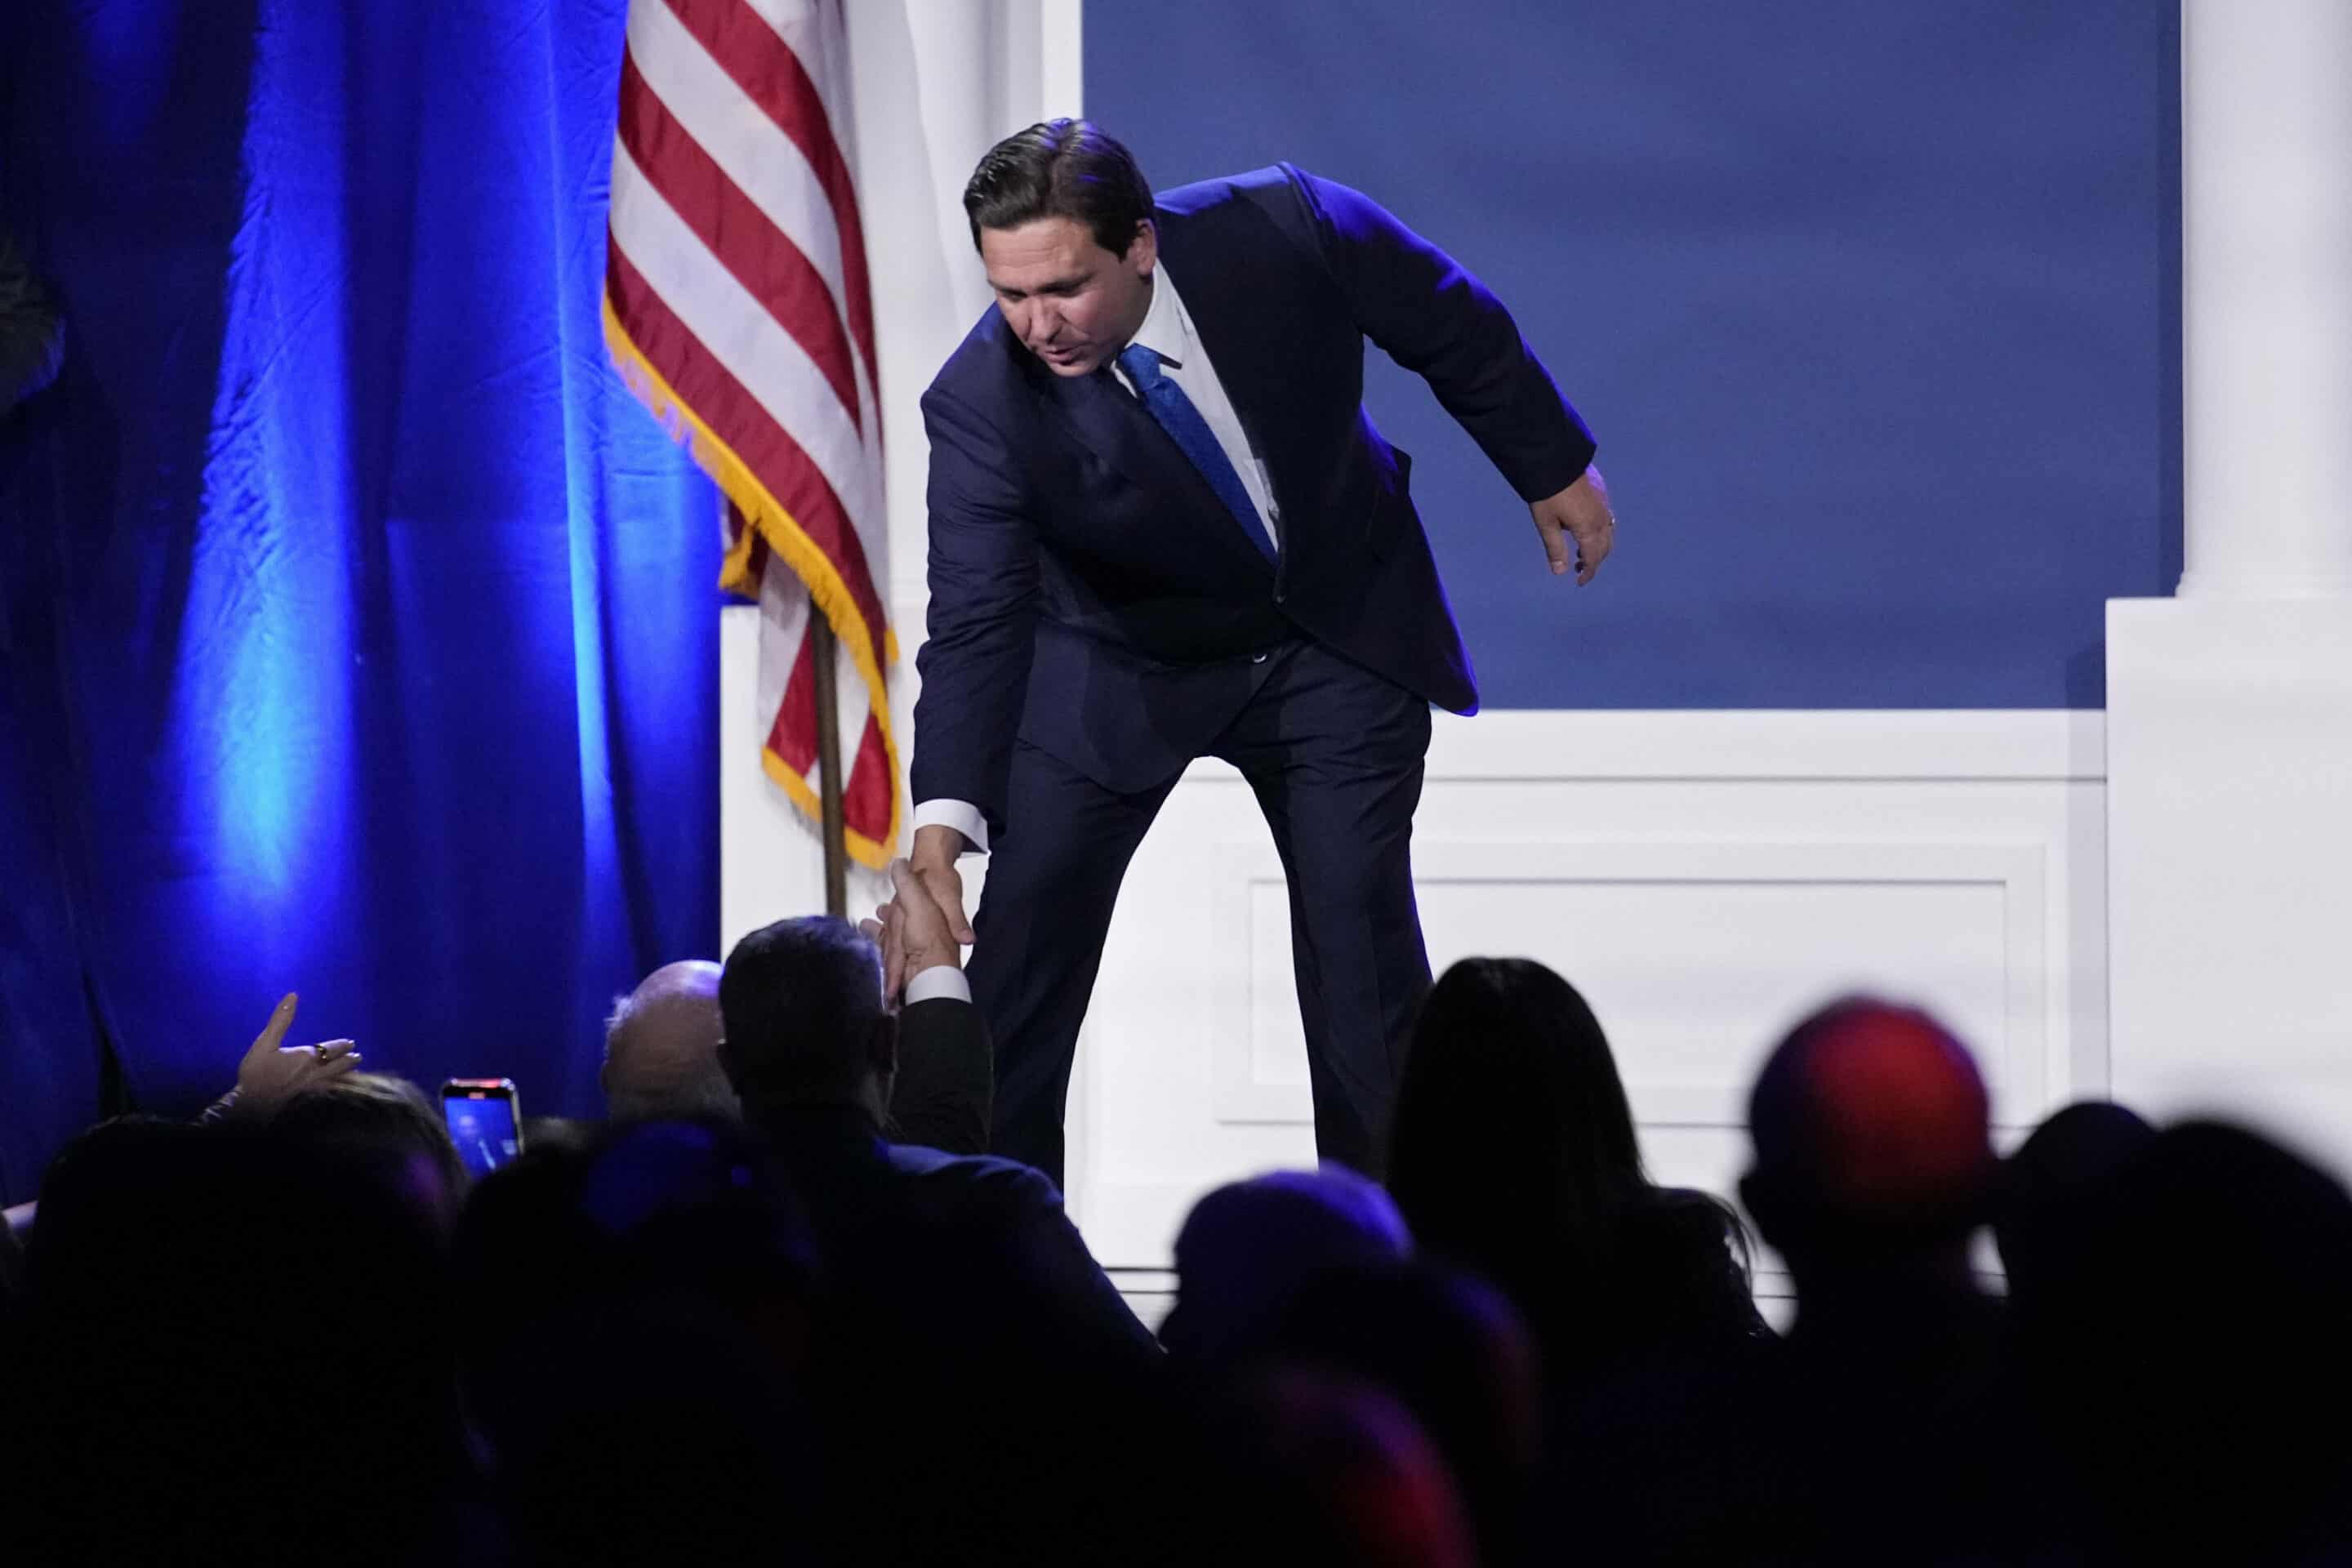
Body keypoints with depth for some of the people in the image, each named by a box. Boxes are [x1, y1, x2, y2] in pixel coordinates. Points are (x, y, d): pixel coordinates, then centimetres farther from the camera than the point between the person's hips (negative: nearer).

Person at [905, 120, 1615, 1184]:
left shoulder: (1283, 232, -27)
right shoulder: (982, 402, -28)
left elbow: (1452, 329, -9)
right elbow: (977, 622, -31)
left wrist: (1555, 469, 4)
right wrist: (945, 820, -44)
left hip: (1338, 630, 1)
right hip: (1121, 660, 0)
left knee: (1362, 939, -3)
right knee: (1024, 938, -7)